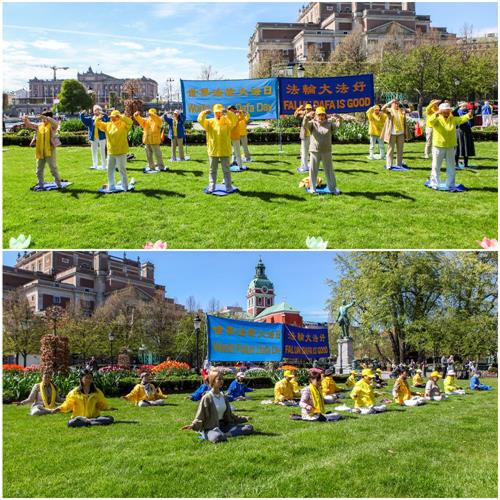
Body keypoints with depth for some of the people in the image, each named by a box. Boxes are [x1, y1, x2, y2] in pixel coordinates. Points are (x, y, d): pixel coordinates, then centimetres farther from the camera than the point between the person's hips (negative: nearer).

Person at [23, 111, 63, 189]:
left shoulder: (52, 126, -3)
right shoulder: (39, 126, 12)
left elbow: (56, 122, -25)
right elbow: (29, 125, 14)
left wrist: (45, 118, -35)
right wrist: (26, 119, -6)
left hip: (49, 150, -6)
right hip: (40, 151, 6)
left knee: (53, 167, -4)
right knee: (39, 169, 11)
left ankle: (59, 184, 4)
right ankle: (41, 184, 21)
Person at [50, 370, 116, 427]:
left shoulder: (97, 392, 10)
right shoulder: (75, 392, 5)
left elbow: (102, 405, 15)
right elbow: (67, 405, 7)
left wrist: (110, 408, -2)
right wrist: (58, 409, -9)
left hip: (94, 417, 2)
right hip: (79, 418, -2)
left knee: (110, 419, -27)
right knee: (71, 423, -36)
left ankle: (88, 422, -31)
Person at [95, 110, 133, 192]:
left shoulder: (123, 125, -8)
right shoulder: (108, 125, 10)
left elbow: (129, 122, -27)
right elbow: (98, 124, 15)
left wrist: (119, 116, -30)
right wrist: (98, 118, -6)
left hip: (121, 152, -6)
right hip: (110, 152, 6)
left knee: (122, 170, -2)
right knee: (110, 170, 14)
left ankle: (125, 187, 8)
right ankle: (111, 187, 26)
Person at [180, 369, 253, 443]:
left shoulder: (223, 397, 12)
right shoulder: (207, 398, -7)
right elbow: (199, 418, -9)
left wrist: (244, 419, 25)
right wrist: (193, 425, -29)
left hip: (224, 425, 7)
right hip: (211, 428, -7)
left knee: (249, 428, -10)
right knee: (217, 437, -44)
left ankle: (226, 434, -21)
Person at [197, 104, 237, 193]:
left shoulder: (227, 121, -1)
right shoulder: (209, 122, 3)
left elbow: (234, 120, -19)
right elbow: (200, 120, -10)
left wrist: (227, 112, -34)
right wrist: (204, 113, -30)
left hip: (225, 151, -1)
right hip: (213, 151, 2)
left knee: (226, 170, 7)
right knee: (212, 170, 9)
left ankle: (228, 187, 13)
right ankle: (211, 187, 16)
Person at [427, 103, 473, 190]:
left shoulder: (453, 119, 6)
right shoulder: (437, 119, -5)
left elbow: (461, 119, -8)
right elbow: (431, 120, -25)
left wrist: (468, 116, -29)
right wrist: (436, 114, -44)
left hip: (450, 147, 4)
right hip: (438, 147, -4)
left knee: (451, 168, 10)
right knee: (436, 167, 3)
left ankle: (450, 185, 21)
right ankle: (434, 184, 13)